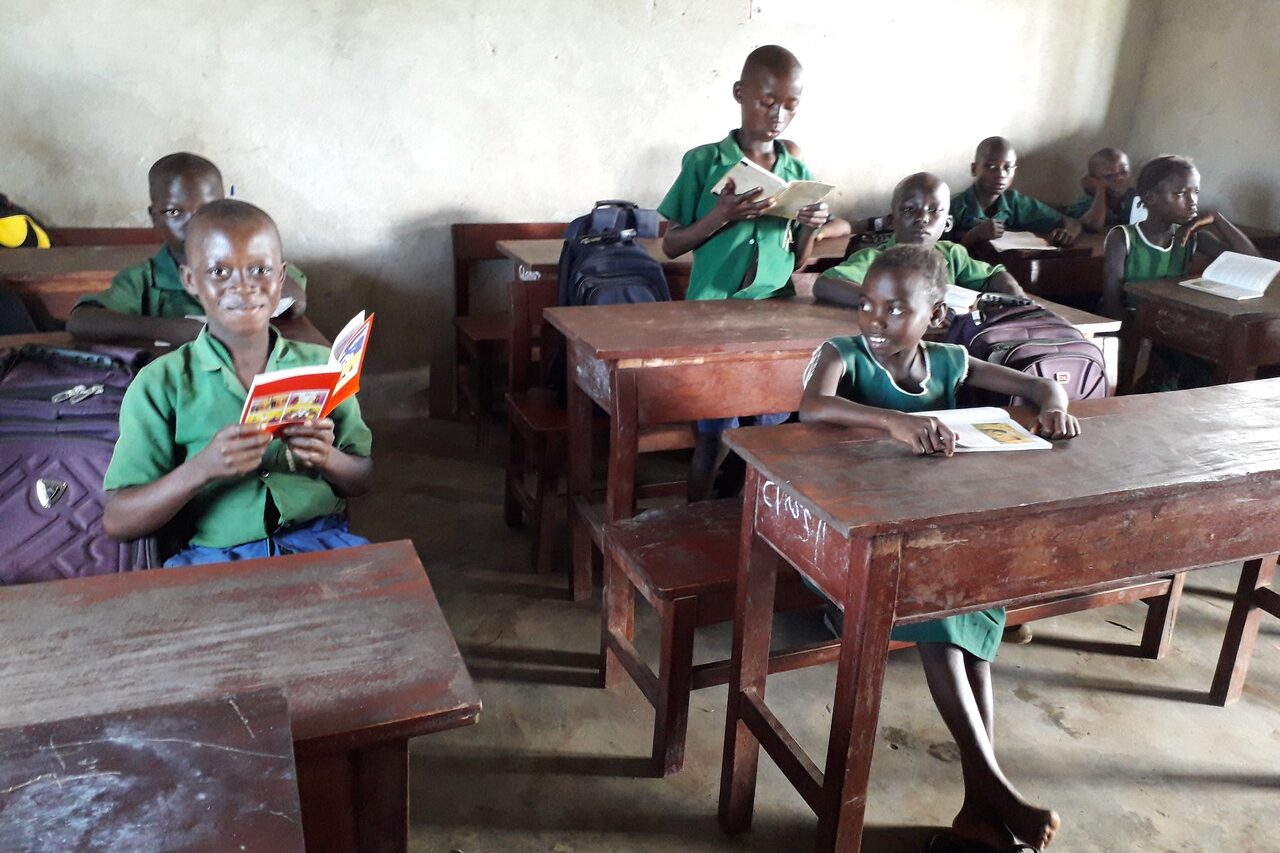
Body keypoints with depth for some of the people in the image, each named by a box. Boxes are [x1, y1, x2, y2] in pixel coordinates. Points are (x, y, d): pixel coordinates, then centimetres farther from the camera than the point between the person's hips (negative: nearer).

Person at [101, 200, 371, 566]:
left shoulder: (321, 364, 14)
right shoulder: (161, 383, 6)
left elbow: (363, 480, 19)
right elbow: (117, 522, 2)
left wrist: (326, 458, -5)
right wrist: (202, 467, -15)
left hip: (321, 539, 2)